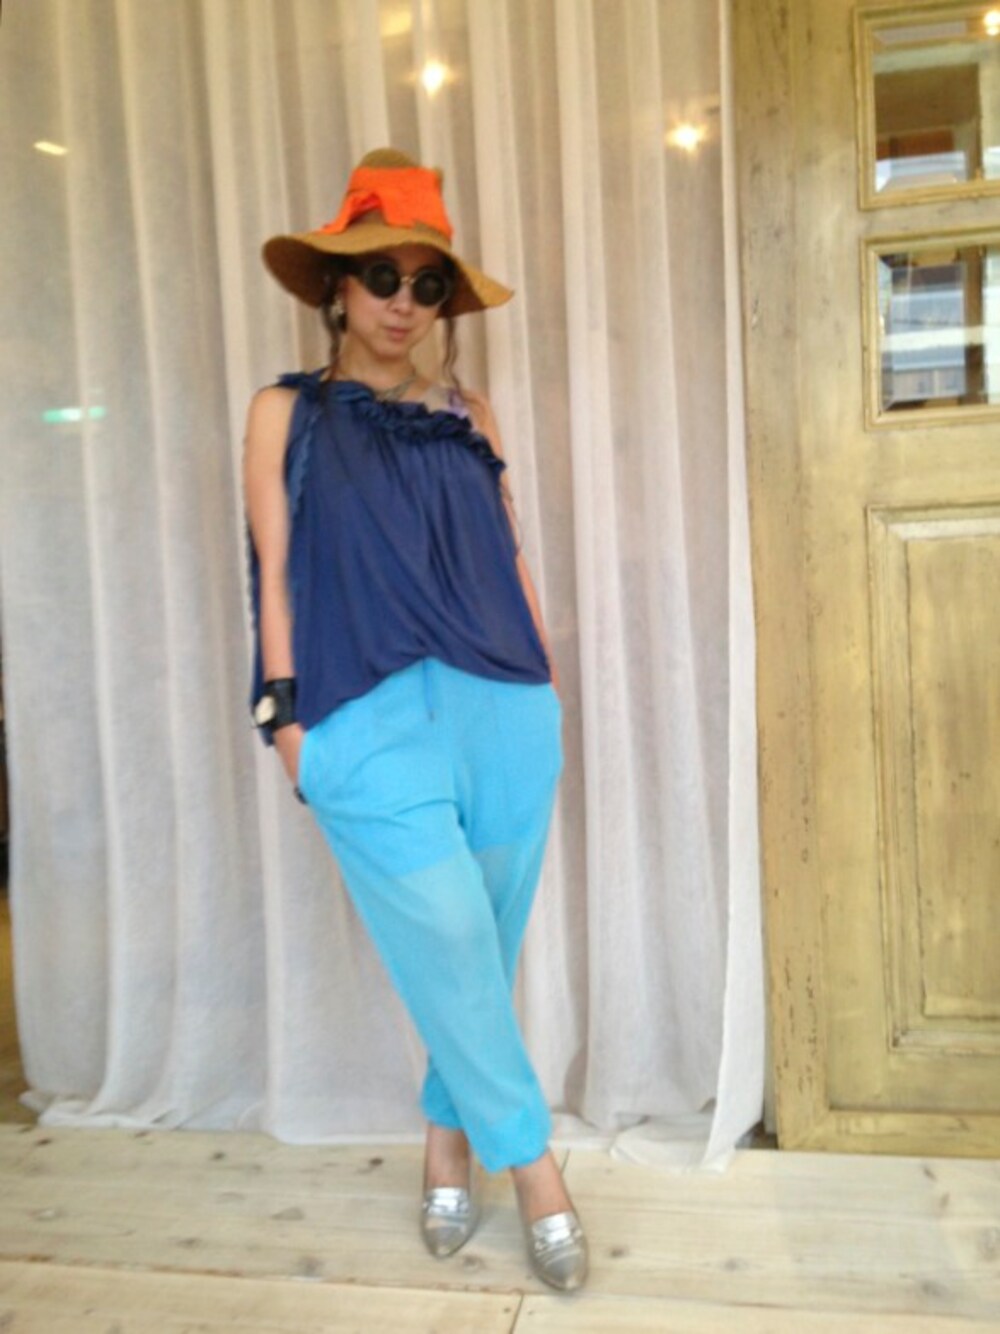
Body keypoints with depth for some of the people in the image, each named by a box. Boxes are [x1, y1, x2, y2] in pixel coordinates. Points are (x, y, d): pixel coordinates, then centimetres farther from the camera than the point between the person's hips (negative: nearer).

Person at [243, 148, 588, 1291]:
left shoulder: (467, 416, 15)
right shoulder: (286, 412, 8)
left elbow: (510, 560, 16)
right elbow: (274, 574, 4)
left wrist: (546, 686, 12)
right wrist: (287, 716, -2)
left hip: (503, 709, 3)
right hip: (372, 720, -3)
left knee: (478, 955, 10)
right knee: (450, 942, -3)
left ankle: (451, 1136, 32)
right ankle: (531, 1161, 18)